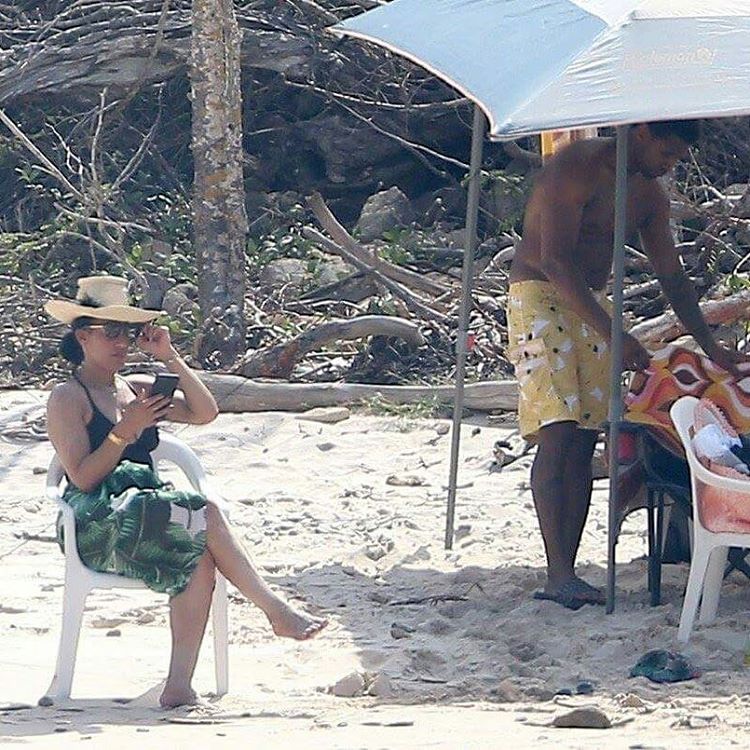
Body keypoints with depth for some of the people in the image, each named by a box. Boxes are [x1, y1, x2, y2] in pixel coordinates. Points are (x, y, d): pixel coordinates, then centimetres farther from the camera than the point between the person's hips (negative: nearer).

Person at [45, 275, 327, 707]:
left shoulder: (137, 390, 20)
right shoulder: (69, 398, 1)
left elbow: (205, 412, 9)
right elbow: (82, 477, -9)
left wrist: (170, 358, 3)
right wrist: (125, 431, -18)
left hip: (150, 516, 6)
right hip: (98, 528, -6)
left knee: (199, 555, -28)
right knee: (205, 516, -27)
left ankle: (179, 685, -37)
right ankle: (275, 611, -21)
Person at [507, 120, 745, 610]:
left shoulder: (648, 195, 8)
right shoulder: (576, 169, -17)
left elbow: (673, 278, 15)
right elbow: (555, 261, -24)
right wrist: (612, 334, -28)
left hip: (592, 304, 8)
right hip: (540, 295, -8)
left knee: (584, 444, 0)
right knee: (556, 435, -17)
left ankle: (566, 573, 0)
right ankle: (559, 574, -22)